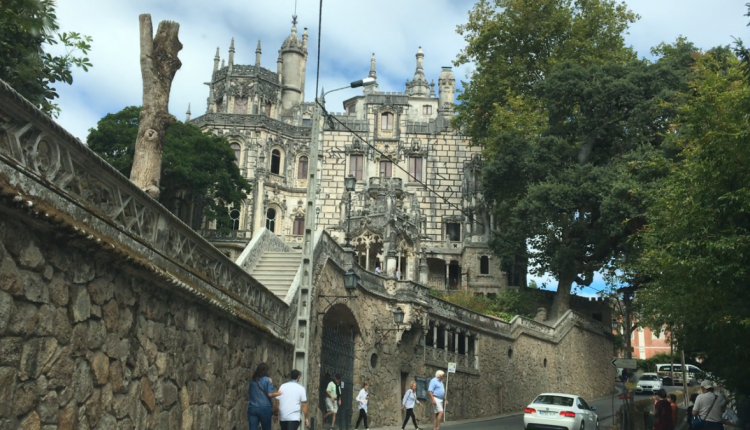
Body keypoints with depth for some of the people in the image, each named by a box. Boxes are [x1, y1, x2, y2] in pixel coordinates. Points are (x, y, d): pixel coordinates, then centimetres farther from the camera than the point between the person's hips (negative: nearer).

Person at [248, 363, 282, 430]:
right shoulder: (268, 380, -4)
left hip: (252, 408, 3)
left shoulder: (252, 380, 10)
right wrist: (278, 393, 6)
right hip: (264, 408, -3)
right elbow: (270, 394, -10)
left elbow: (248, 394, 17)